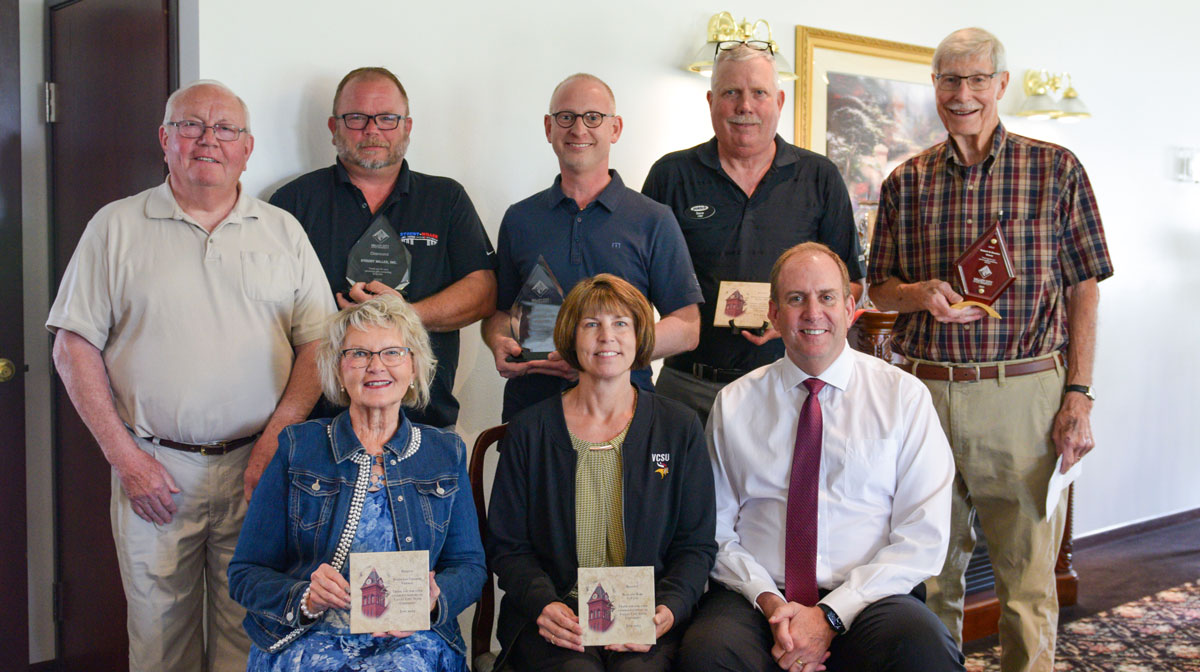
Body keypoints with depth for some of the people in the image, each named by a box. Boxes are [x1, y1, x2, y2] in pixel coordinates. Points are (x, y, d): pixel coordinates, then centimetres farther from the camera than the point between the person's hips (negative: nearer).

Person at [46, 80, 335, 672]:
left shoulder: (283, 232, 8)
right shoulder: (116, 227, 5)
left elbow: (317, 344, 4)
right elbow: (74, 346, 2)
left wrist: (274, 443, -7)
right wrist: (124, 456, -6)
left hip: (257, 467, 1)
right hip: (153, 469, 0)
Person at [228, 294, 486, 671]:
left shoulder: (445, 453, 12)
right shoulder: (297, 449, 7)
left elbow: (469, 564, 11)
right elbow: (246, 573, 5)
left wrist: (432, 600, -12)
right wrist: (304, 598, -16)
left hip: (411, 640, 0)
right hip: (308, 638, 0)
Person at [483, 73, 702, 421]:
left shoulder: (653, 220, 4)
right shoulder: (519, 219, 12)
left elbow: (686, 327, 0)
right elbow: (500, 311, 19)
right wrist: (500, 343, -5)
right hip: (530, 404, 2)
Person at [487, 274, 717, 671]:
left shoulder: (680, 429, 9)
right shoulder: (530, 430, 8)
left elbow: (696, 545, 8)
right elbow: (507, 545, 7)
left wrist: (668, 610, -11)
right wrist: (543, 604, -12)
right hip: (556, 615, 0)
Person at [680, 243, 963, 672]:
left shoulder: (903, 395, 4)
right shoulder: (732, 405, 9)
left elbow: (924, 536, -2)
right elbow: (716, 529, 7)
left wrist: (831, 614, -11)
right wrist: (768, 601, -11)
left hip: (868, 600, 0)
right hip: (757, 599, 1)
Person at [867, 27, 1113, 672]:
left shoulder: (1056, 170, 3)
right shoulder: (905, 182, 8)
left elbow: (1083, 290, 3)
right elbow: (878, 288, 13)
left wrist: (1078, 396, -4)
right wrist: (922, 294, -9)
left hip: (1024, 394, -2)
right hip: (925, 393, 2)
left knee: (1028, 578, 5)